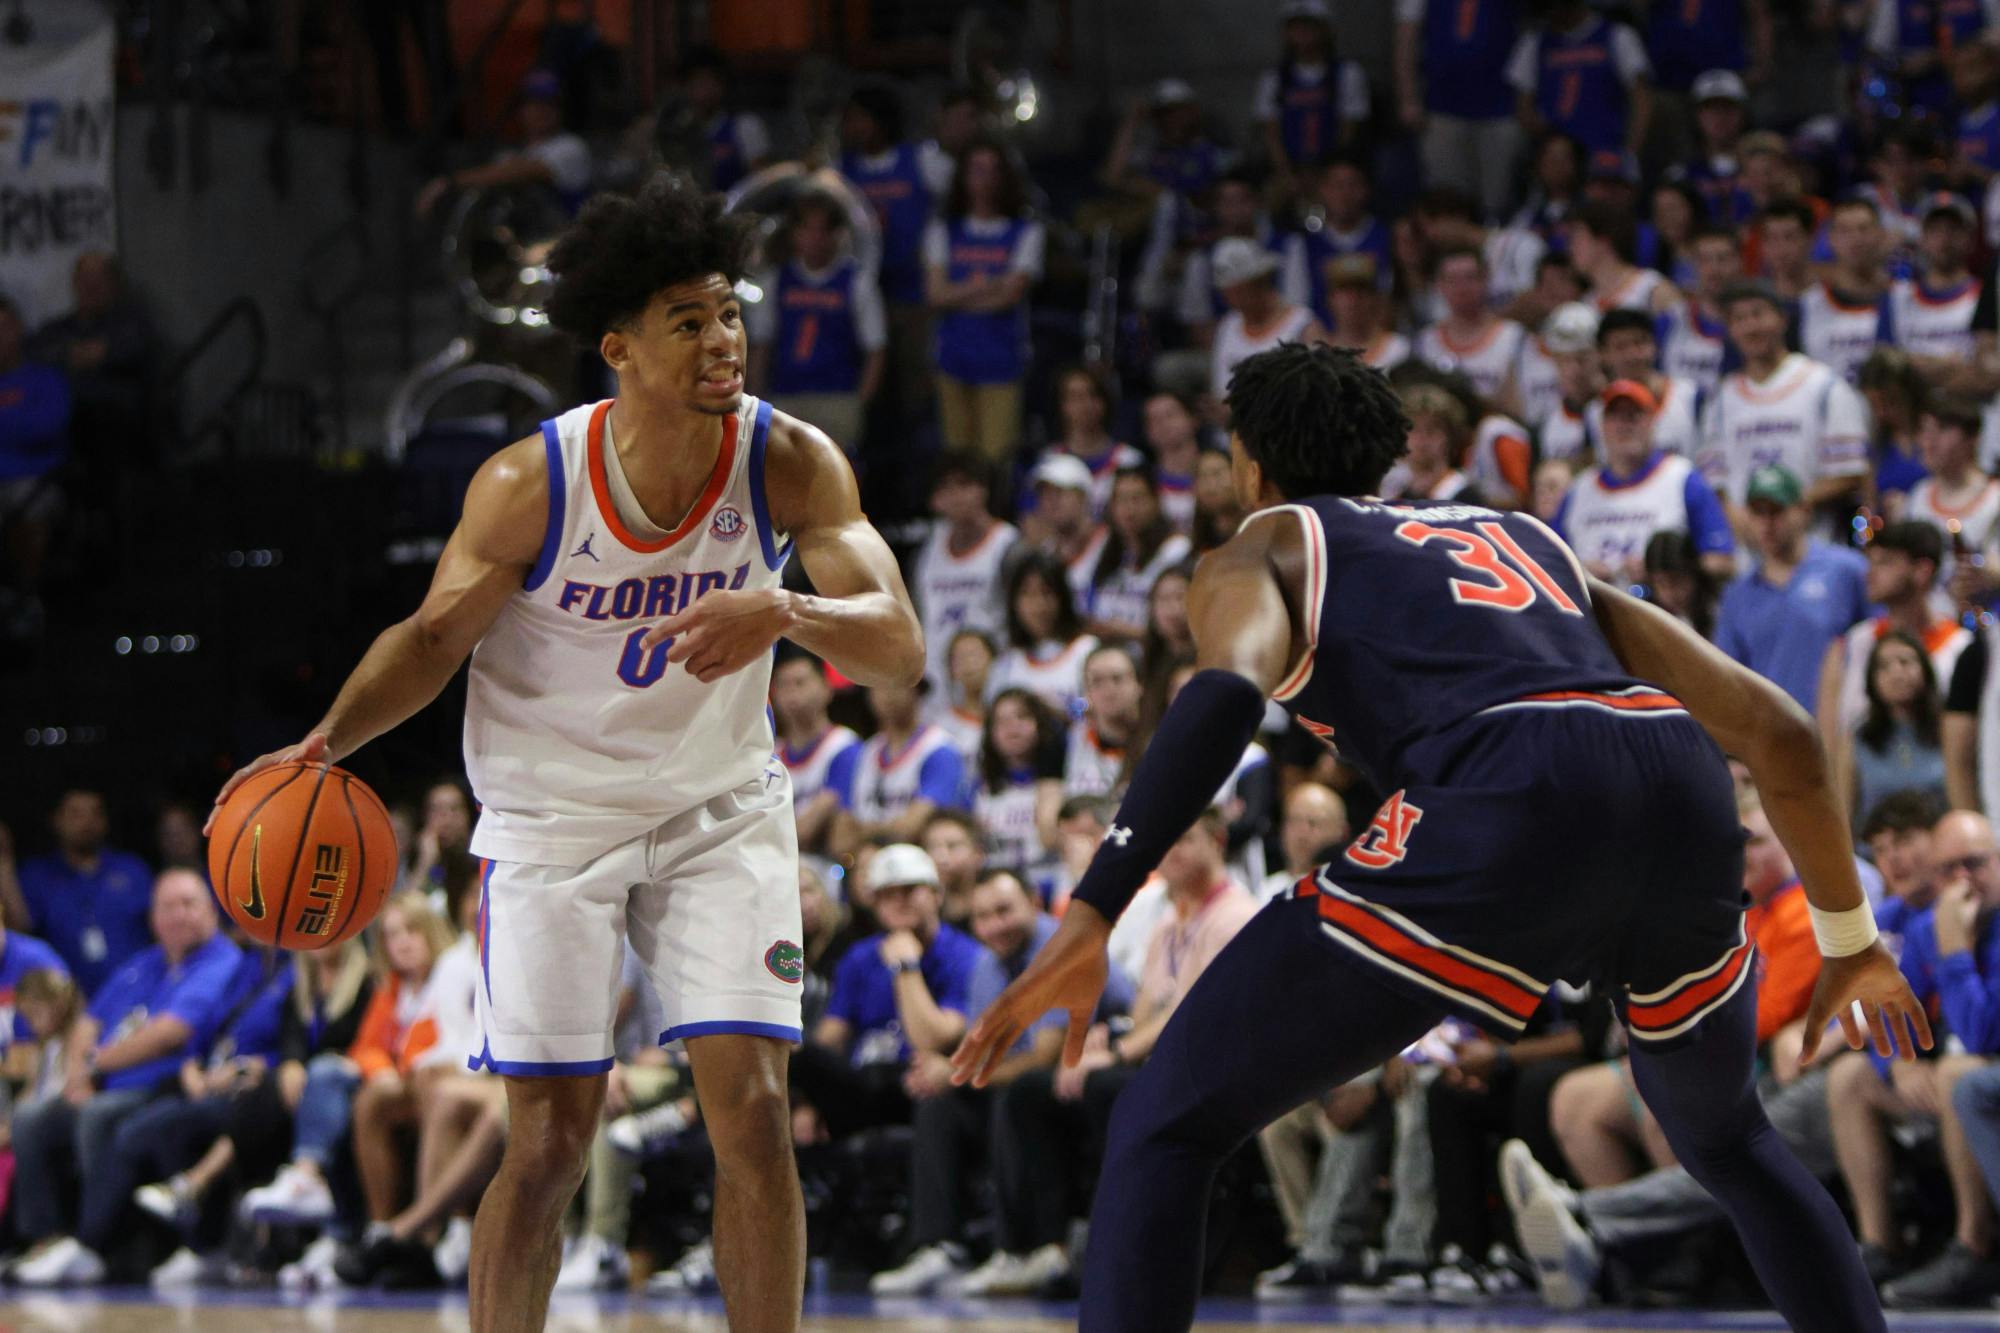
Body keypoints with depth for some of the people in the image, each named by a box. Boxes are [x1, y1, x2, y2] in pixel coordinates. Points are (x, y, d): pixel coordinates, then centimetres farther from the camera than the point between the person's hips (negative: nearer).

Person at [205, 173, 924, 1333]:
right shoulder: (528, 486, -20)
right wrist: (328, 743, -20)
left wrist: (787, 611, -45)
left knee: (754, 1114, -8)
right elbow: (436, 637, -4)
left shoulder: (791, 464, -17)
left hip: (722, 805, 1)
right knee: (550, 1145, -1)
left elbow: (900, 649, -24)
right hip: (555, 814, -1)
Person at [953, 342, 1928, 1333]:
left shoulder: (1260, 550, 24)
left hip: (1508, 805, -5)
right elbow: (1779, 732, 31)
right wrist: (1851, 941, 44)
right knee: (1725, 1140, 35)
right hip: (1684, 800, 5)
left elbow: (1227, 689, -3)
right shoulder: (1527, 537, 38)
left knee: (1163, 1130, 6)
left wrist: (1088, 921, -11)